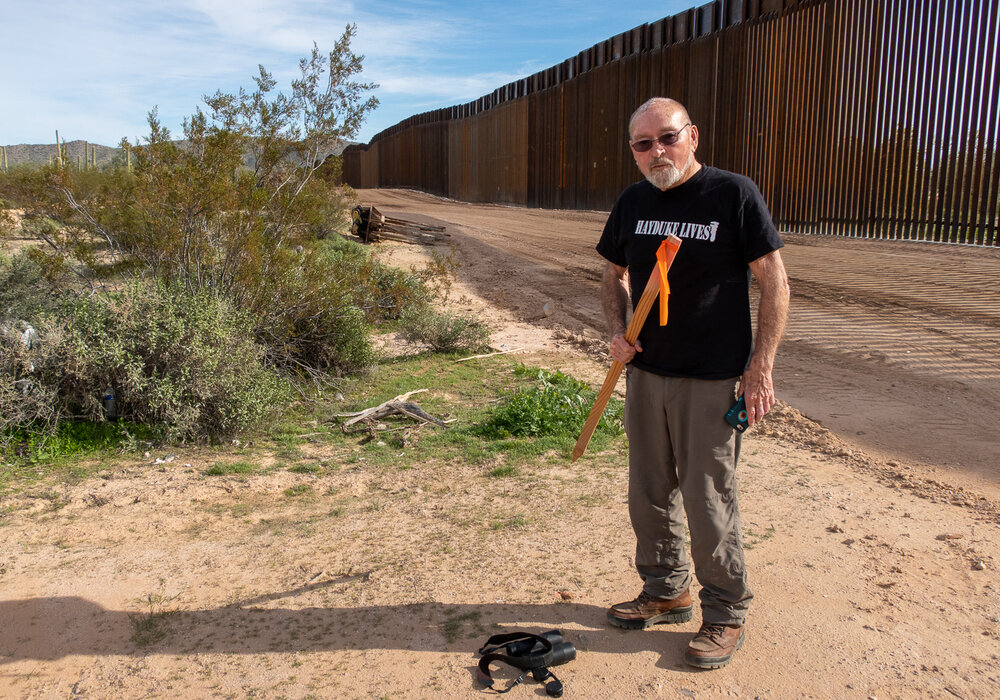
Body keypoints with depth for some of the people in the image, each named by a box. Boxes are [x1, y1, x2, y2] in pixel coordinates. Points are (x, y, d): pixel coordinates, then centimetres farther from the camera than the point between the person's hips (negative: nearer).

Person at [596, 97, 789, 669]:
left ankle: (727, 615, 22)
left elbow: (775, 283, -7)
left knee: (709, 502, 1)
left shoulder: (734, 195, -9)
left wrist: (760, 367, -12)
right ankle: (667, 593, 35)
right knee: (650, 494, 15)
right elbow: (615, 276, 17)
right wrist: (618, 331, -2)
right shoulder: (632, 204, 6)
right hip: (645, 373, 6)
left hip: (712, 382, -5)